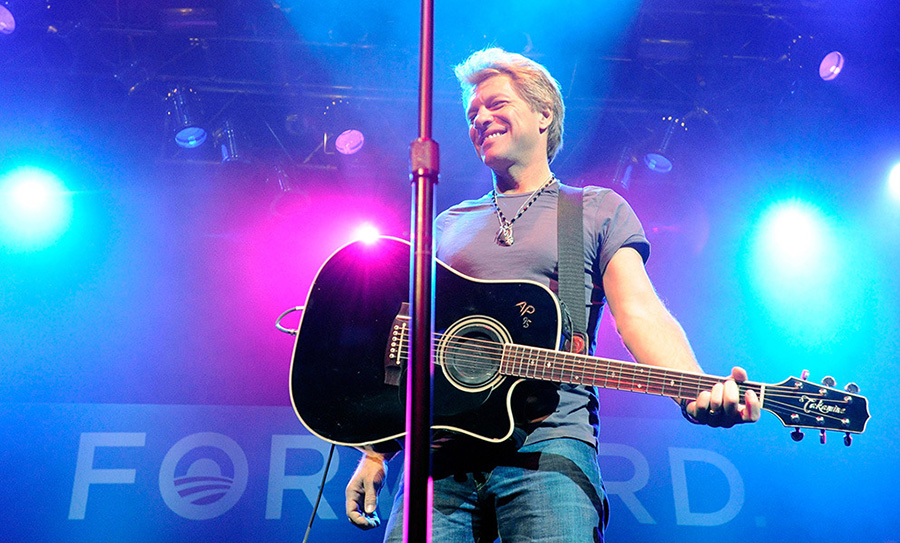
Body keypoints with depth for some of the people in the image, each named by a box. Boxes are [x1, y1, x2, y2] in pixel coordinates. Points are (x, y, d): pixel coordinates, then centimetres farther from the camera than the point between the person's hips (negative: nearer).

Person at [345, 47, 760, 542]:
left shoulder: (599, 210, 13)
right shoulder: (449, 224, 20)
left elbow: (640, 313, -1)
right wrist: (374, 453, 12)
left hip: (549, 444, -2)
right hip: (442, 450, 3)